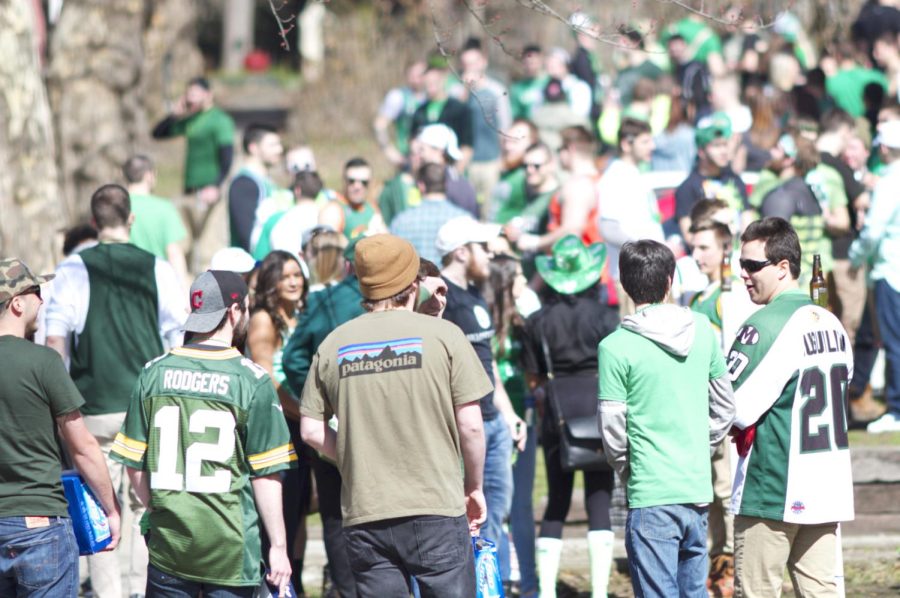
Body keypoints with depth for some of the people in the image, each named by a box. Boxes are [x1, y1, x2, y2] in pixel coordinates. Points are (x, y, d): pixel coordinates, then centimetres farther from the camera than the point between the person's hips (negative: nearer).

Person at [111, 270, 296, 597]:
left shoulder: (154, 373, 2)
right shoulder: (252, 380, -8)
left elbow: (134, 465, 5)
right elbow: (266, 475, -7)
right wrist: (278, 547, 0)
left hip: (168, 544, 3)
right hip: (231, 549, -3)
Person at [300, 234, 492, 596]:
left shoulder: (333, 345, 4)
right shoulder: (443, 335, -4)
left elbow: (311, 430, 6)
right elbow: (470, 426, -4)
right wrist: (473, 486, 10)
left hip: (363, 515, 3)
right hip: (436, 508, -3)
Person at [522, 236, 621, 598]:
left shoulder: (538, 322, 0)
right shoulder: (605, 317, -5)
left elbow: (533, 379, 2)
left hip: (557, 414, 2)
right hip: (599, 409, -2)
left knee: (556, 504, 9)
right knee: (599, 502, 1)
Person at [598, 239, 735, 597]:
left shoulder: (616, 347, -11)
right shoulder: (702, 330, 4)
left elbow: (613, 432, -8)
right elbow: (725, 407, 12)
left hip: (652, 497, -5)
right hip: (699, 489, 5)